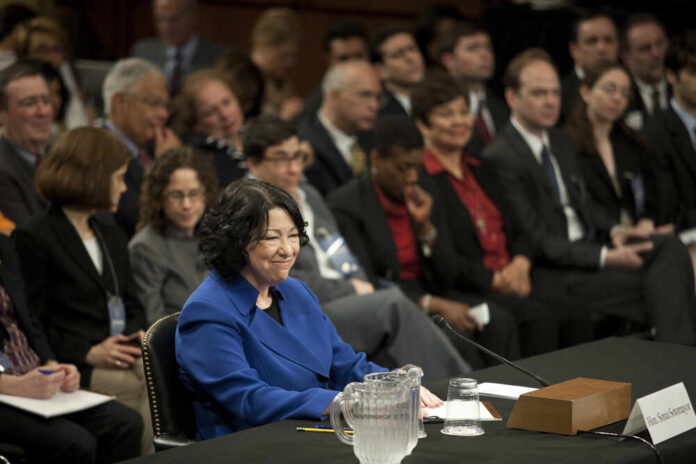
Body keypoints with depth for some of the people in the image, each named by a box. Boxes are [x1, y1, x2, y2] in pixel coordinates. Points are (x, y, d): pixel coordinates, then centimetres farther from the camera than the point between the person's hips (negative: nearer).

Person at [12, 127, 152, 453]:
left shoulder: (109, 230, 23)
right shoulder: (32, 238, -1)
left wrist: (138, 333, 3)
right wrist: (88, 353, -16)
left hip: (124, 353, 7)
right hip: (74, 366, -6)